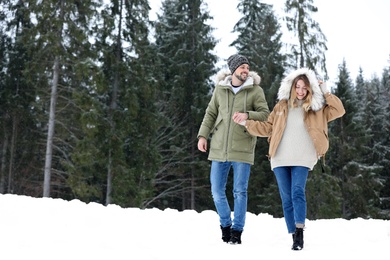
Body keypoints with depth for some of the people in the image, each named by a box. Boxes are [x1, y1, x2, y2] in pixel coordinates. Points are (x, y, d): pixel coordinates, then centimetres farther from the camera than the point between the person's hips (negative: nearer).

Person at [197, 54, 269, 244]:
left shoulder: (255, 90, -1)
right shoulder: (220, 88, 6)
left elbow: (265, 114, -5)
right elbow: (211, 113, 12)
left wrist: (247, 115, -22)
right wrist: (203, 135, 4)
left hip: (242, 149, -3)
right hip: (219, 148, 3)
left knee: (240, 191, 2)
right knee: (217, 191, 7)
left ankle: (237, 230, 15)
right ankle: (225, 224, 27)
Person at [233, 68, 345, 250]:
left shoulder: (316, 108, 9)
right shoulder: (282, 105, 12)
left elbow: (339, 111, 2)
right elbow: (267, 128, 14)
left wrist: (326, 92, 0)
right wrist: (246, 123, 5)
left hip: (302, 159, -2)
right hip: (280, 158, 2)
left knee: (297, 192, -20)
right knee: (286, 198, 3)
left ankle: (300, 232, -20)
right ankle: (294, 236, 9)